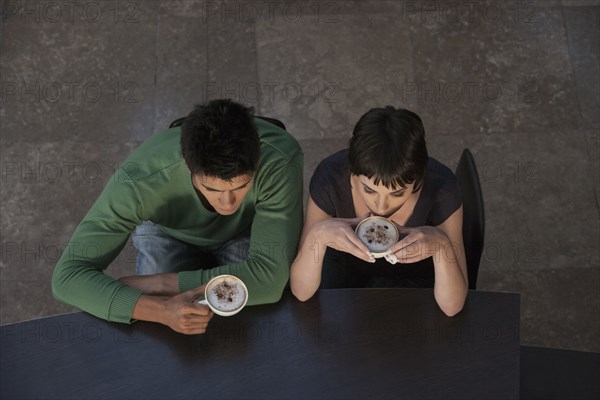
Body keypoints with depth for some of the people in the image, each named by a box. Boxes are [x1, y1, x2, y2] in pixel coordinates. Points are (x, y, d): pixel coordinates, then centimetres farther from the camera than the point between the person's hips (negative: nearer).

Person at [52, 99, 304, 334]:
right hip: (170, 233, 0)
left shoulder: (281, 159, -42)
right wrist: (162, 310, -53)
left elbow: (270, 278, -41)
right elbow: (68, 275, -37)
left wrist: (157, 283, -39)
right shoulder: (140, 179, -40)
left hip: (245, 232, 1)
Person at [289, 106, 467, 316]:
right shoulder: (330, 178, -30)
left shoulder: (441, 188, -31)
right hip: (345, 270, 0)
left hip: (412, 274, 1)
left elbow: (452, 306, -26)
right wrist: (317, 235, -45)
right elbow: (301, 292, -26)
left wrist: (442, 244, -45)